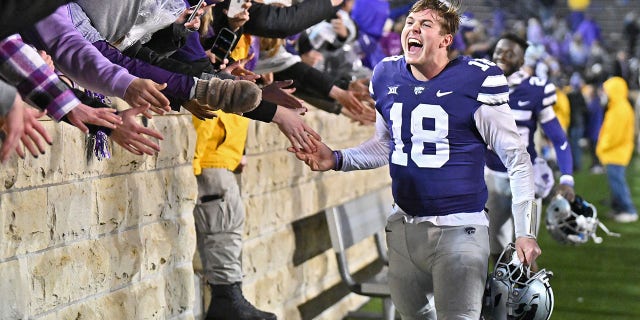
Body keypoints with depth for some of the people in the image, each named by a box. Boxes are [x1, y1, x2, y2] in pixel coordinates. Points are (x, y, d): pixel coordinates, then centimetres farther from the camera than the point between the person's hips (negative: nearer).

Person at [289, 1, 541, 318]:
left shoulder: (476, 80, -14)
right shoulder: (387, 76, 3)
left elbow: (516, 159, -9)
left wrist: (525, 232, -13)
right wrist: (336, 159, 4)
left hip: (458, 229, -6)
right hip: (404, 228, 6)